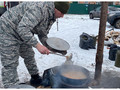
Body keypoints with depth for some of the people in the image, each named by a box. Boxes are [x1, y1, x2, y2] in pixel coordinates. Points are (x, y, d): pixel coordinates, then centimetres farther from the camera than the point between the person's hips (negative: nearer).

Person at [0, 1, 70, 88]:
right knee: (10, 65, -7)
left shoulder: (51, 17, 1)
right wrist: (37, 45, -36)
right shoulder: (39, 8, -31)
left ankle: (35, 79, 38)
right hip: (8, 31, -10)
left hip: (23, 34, 10)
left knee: (29, 56, 19)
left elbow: (42, 34, 8)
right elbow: (22, 29, -37)